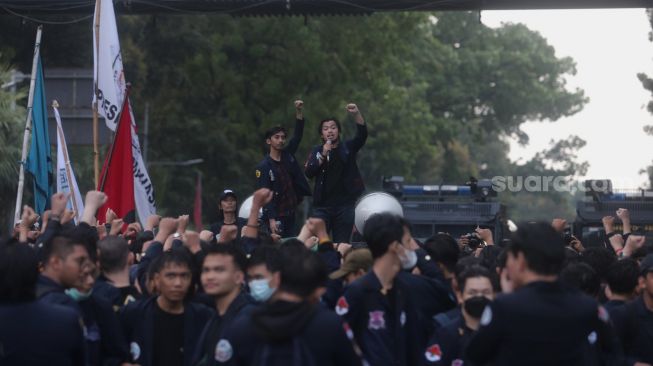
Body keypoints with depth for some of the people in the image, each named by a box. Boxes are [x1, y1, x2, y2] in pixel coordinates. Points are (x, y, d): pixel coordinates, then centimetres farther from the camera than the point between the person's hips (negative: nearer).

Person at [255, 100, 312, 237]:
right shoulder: (264, 166, -9)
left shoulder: (288, 155, 9)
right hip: (276, 217, -6)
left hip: (290, 214, 6)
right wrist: (271, 219, -22)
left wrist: (299, 111, -6)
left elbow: (298, 135, 6)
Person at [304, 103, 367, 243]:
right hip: (322, 206, 0)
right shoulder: (316, 151, 9)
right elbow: (308, 173, -3)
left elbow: (362, 135, -11)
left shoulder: (348, 148, 7)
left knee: (342, 245, 1)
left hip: (345, 206, 0)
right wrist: (323, 155, -16)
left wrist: (356, 114, -26)